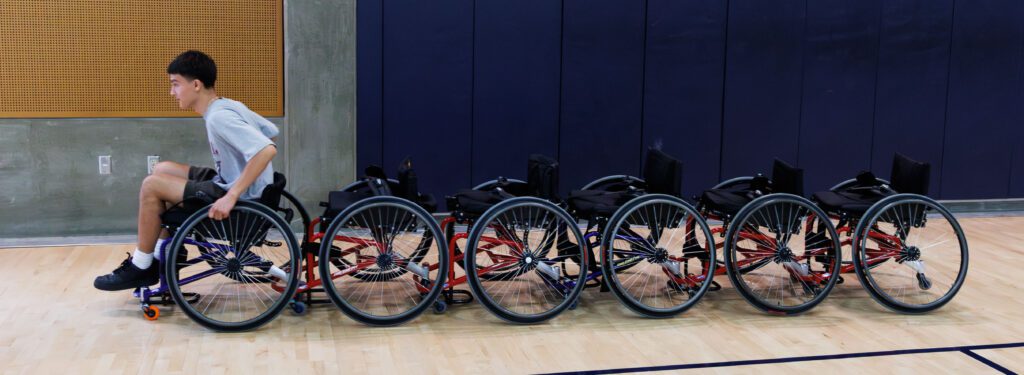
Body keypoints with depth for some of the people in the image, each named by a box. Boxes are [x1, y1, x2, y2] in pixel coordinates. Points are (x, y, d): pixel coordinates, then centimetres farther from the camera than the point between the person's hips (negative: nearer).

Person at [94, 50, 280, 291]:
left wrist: (232, 196, -34)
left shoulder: (219, 117, -22)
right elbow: (272, 133, 18)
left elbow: (268, 150, -35)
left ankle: (140, 268, 2)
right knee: (163, 170, 16)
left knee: (152, 186, -13)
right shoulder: (229, 106, 7)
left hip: (242, 197, -10)